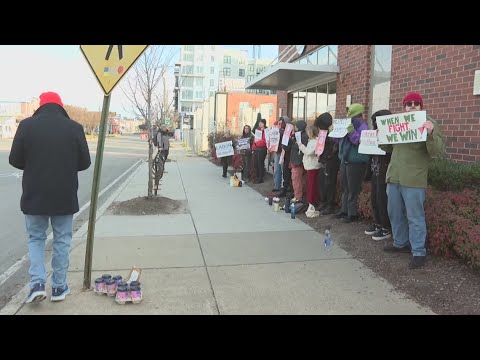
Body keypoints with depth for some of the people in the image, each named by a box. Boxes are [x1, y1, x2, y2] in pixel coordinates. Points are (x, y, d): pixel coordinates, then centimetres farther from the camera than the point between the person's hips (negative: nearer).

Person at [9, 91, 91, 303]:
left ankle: (37, 283, 5)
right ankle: (59, 287, 18)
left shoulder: (27, 125, -5)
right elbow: (84, 162, -1)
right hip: (65, 197, 0)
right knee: (62, 240, 12)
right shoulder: (74, 127, -5)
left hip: (34, 196, 0)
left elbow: (15, 160, -1)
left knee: (35, 238, 16)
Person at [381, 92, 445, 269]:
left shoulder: (429, 123, -5)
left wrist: (431, 133, -31)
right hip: (394, 177, 7)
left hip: (413, 180, -6)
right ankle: (400, 243, 32)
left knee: (415, 217, -3)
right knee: (395, 213, 16)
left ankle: (419, 252, 7)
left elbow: (439, 150, -14)